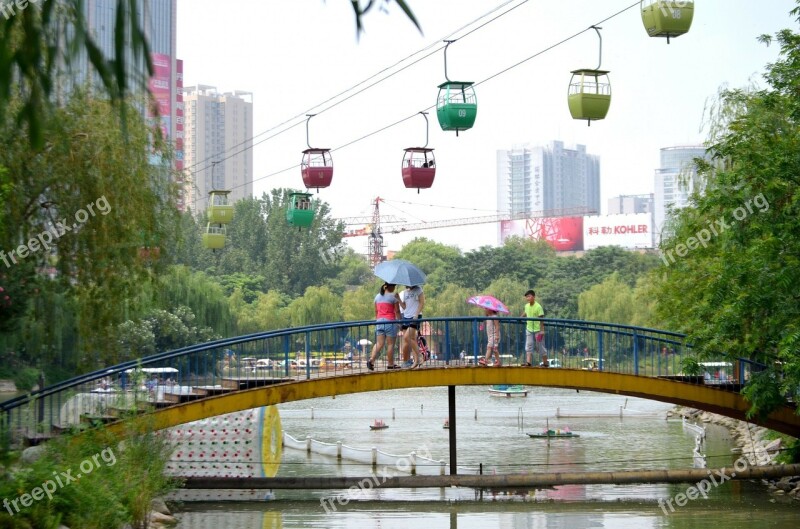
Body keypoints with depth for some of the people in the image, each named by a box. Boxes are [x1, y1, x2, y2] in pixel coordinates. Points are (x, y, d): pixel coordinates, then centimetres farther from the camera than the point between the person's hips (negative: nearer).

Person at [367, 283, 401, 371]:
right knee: (390, 344, 2)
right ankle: (390, 364, 5)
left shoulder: (377, 296, 12)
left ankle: (371, 360, -16)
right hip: (390, 321, -5)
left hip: (379, 321, 5)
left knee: (379, 343, 3)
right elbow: (397, 311, -5)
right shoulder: (393, 296, -5)